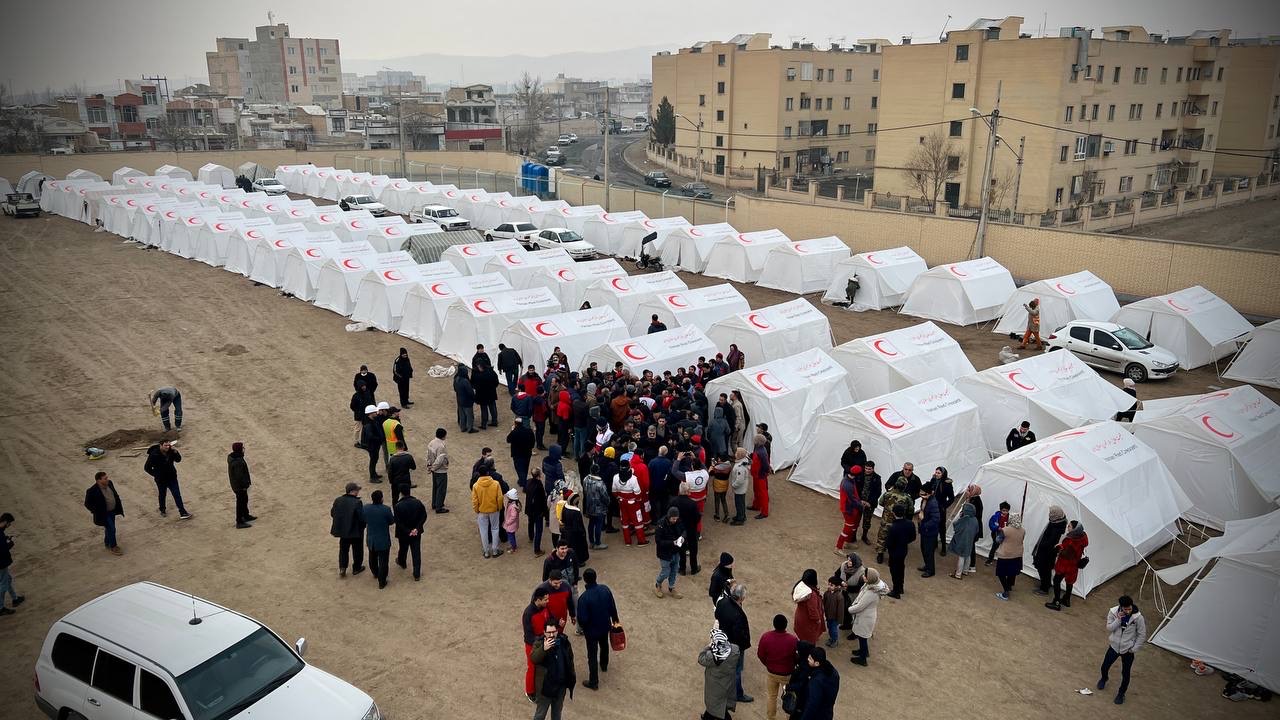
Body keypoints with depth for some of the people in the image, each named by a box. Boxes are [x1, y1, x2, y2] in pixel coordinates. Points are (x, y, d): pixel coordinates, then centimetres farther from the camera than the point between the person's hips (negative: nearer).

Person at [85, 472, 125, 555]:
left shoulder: (109, 483, -8)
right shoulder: (92, 491, -27)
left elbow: (115, 494, 10)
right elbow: (87, 504, -16)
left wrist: (118, 503, 6)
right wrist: (97, 511, -16)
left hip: (112, 511, 7)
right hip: (104, 514, -7)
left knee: (109, 528, 22)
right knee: (111, 529, -1)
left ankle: (107, 543, 43)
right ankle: (113, 547, 15)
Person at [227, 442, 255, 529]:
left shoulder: (232, 457, 0)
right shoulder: (237, 462, -32)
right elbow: (239, 475, -28)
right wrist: (244, 485, -18)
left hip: (235, 483, 10)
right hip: (240, 485, -10)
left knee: (244, 499, 25)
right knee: (240, 502, 3)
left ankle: (246, 516, 43)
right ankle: (239, 522, 14)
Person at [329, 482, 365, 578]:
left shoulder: (337, 500, -9)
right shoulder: (357, 503, -25)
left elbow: (332, 513, 2)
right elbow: (362, 518, -25)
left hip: (342, 530, 4)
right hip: (356, 531, -4)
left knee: (343, 549, 22)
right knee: (357, 550, 17)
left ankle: (342, 568, 19)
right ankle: (356, 568, 30)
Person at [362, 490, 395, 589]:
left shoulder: (366, 508, -14)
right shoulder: (386, 509, -25)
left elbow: (363, 520, 1)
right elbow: (392, 521, -10)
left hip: (371, 539, 5)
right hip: (383, 540, -4)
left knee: (372, 558, 28)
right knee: (383, 561, 9)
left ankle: (375, 574, 50)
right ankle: (381, 582, 18)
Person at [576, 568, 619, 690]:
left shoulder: (584, 597, -32)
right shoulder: (605, 589, -17)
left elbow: (582, 618, -25)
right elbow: (612, 607, -5)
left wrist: (582, 627, -2)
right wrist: (615, 620, 13)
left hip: (591, 630, -5)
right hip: (605, 626, 5)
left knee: (592, 655, 11)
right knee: (604, 646, 31)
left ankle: (593, 682, 23)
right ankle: (604, 666, 57)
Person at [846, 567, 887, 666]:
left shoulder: (870, 593, -37)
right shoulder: (873, 585, -10)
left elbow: (859, 607, -27)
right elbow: (860, 600, 5)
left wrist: (849, 609, -11)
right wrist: (853, 606, 3)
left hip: (865, 618, -8)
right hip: (865, 615, 8)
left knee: (862, 637, 14)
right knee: (861, 636, 29)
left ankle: (862, 659, 34)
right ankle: (864, 651, 52)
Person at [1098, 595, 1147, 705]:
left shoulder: (1138, 617, -23)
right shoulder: (1113, 612, -18)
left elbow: (1142, 635, -11)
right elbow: (1109, 628, -15)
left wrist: (1134, 649, -9)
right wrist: (1118, 619, -30)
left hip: (1127, 649, -2)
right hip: (1114, 646, 2)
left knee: (1125, 673, 10)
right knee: (1105, 667, 16)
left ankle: (1121, 693, 35)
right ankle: (1103, 679, 50)